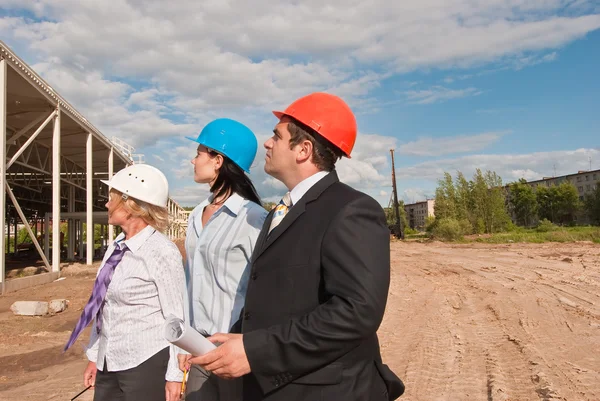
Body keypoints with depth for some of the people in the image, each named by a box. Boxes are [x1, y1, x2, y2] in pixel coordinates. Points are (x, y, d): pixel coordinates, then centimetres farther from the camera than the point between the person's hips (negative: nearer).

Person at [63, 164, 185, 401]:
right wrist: (94, 357, 14)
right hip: (109, 364, 7)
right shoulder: (116, 248, 4)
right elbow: (104, 308, 10)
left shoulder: (163, 253, -17)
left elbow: (176, 318, -15)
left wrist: (174, 375, -12)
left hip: (146, 363, -6)